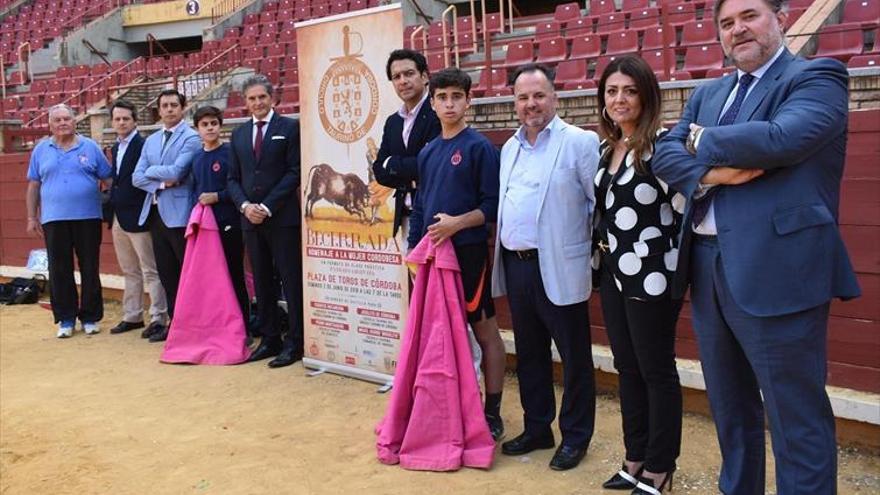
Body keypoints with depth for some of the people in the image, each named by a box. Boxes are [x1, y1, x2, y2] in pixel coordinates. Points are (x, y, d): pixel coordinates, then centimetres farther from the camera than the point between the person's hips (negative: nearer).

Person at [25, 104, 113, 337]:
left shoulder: (90, 147, 4)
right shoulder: (41, 150, 8)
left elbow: (108, 178, 5)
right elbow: (33, 185, 10)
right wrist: (31, 217, 7)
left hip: (88, 218, -1)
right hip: (54, 220, 1)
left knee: (90, 269, 4)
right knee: (59, 271, 4)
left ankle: (90, 317, 15)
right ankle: (65, 318, 14)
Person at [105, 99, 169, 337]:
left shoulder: (144, 145, -11)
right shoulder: (116, 147, 15)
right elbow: (117, 180, 17)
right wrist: (112, 213, 11)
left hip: (137, 218, -8)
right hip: (118, 218, 9)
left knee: (150, 271, -1)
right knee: (130, 272, 16)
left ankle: (158, 318, 4)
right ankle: (132, 316, 24)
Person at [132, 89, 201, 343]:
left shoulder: (191, 138, -6)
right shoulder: (151, 140, 15)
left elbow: (176, 172, -18)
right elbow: (137, 177, 8)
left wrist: (151, 171, -2)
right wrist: (161, 184, -9)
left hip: (179, 213, -7)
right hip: (155, 212, 7)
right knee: (166, 273, 12)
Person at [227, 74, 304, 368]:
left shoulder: (290, 128, 0)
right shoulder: (239, 134, 15)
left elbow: (295, 172, -7)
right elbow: (233, 178, 14)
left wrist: (267, 207, -12)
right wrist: (245, 206, -5)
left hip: (283, 218, -5)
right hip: (251, 219, 5)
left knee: (291, 281, -1)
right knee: (262, 283, 9)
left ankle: (295, 343, 6)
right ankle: (269, 339, 17)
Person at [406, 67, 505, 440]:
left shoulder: (480, 147, -7)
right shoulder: (427, 152, 12)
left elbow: (493, 205, -10)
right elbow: (419, 206, 15)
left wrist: (457, 223, -22)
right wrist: (413, 249, 10)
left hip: (468, 252, -6)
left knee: (485, 331, 3)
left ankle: (491, 414, 13)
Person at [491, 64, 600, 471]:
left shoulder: (580, 142, -7)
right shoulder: (509, 148, 14)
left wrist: (594, 250, -8)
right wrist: (504, 259, 14)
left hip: (558, 268, -7)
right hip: (515, 265, 7)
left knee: (573, 356, 5)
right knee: (528, 353, 17)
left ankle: (575, 437, 20)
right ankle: (537, 429, 31)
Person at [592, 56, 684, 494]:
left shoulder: (661, 144, -12)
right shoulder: (605, 149, 12)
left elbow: (683, 206, -17)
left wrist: (653, 258, -12)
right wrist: (601, 256, 16)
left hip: (650, 275, -8)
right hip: (613, 273, 8)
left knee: (656, 370, 3)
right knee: (627, 368, 15)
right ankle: (635, 460, 28)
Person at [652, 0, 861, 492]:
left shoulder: (817, 76, -3)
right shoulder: (708, 93, 17)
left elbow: (781, 139, -21)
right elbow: (665, 155, 7)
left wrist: (703, 142, -6)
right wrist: (715, 172, -14)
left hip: (776, 270, -7)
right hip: (707, 268, 7)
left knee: (796, 416, 0)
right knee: (730, 408, 20)